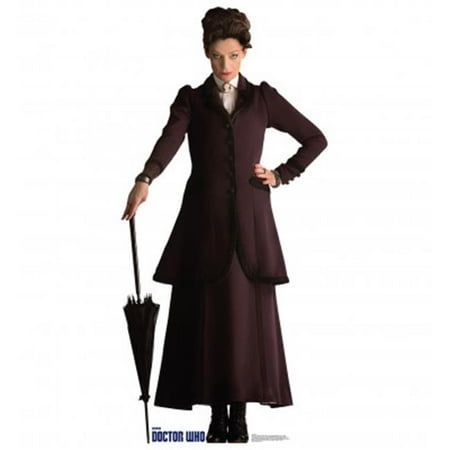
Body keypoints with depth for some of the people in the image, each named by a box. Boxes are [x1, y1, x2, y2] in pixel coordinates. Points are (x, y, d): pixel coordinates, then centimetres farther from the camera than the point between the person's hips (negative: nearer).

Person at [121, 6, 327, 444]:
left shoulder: (264, 98, 10)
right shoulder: (191, 99, 7)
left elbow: (316, 139, 14)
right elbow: (170, 139, -13)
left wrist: (282, 175, 4)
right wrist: (144, 180, -31)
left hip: (250, 219, 0)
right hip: (205, 219, 0)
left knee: (248, 315, -2)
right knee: (206, 315, -1)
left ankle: (240, 412, 5)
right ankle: (217, 414, 6)